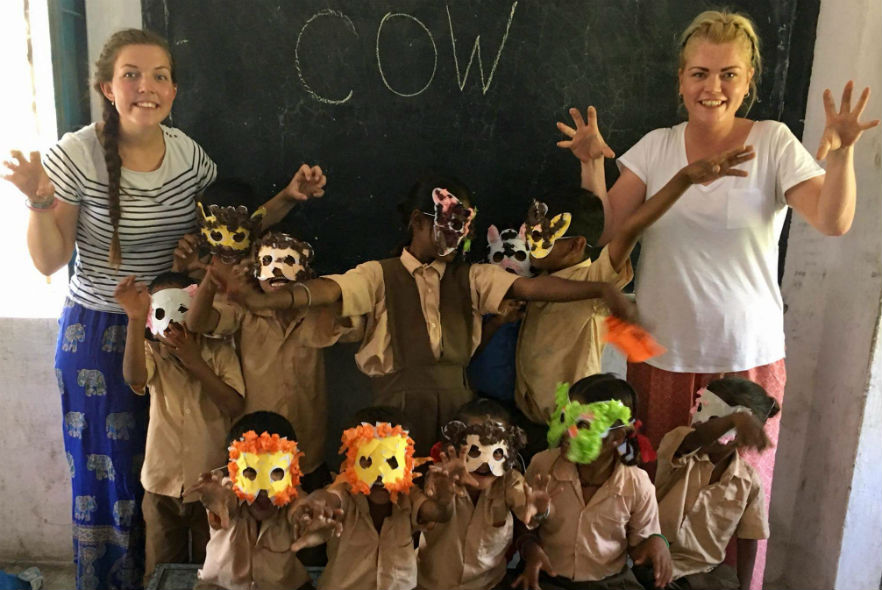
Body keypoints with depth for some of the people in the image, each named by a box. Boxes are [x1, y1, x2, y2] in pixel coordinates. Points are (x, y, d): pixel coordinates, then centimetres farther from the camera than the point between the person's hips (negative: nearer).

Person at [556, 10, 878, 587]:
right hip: (661, 356, 2)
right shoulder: (656, 146, 2)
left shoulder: (773, 142, -4)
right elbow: (606, 230, -3)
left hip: (746, 358, -2)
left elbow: (833, 221, -16)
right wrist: (593, 163, -16)